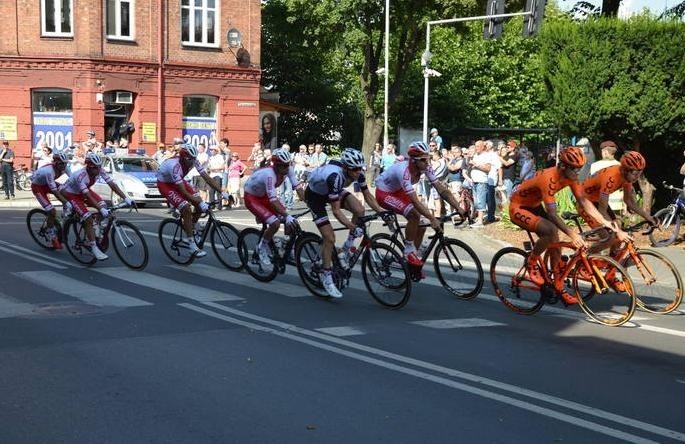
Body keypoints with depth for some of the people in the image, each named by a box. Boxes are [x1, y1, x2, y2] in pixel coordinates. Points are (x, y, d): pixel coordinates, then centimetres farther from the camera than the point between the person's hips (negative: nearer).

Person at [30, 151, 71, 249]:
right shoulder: (48, 171, -38)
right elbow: (54, 191, -39)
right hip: (38, 187, -7)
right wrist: (66, 202, -42)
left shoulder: (64, 167, -18)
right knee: (52, 212, -16)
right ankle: (53, 239, -1)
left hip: (47, 184, 7)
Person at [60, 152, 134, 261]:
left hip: (82, 191, 7)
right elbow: (87, 196, -41)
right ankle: (93, 248, -15)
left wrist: (126, 198, -32)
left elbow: (112, 184, -23)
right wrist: (101, 209, -49)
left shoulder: (100, 171, -20)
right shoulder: (81, 175, -37)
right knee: (88, 219, -20)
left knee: (103, 206, -14)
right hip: (70, 193, -7)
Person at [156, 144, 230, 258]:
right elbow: (184, 192, -39)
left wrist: (222, 192, -27)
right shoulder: (175, 166, -38)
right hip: (165, 184, -7)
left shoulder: (193, 162, -20)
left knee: (199, 204, -9)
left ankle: (188, 236, 9)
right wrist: (200, 203, -45)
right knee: (186, 209, -23)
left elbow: (207, 178, -18)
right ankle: (192, 246, -16)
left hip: (179, 181, 7)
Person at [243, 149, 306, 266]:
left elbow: (298, 187, -17)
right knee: (275, 223, -24)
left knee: (290, 221, -6)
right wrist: (287, 216, -49)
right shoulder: (269, 175, -38)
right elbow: (273, 200, -43)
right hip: (251, 197, -7)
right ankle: (262, 248, 0)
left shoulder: (288, 169, -18)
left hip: (264, 195, 7)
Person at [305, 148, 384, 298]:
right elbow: (336, 210, -38)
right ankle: (326, 275, 3)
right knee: (330, 237, -14)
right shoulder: (334, 176, -40)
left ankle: (347, 249, -2)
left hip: (331, 191, 6)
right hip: (314, 195, -6)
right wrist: (352, 227, -47)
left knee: (359, 210, -19)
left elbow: (368, 196, -10)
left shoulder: (357, 173, -22)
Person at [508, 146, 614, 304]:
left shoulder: (570, 176, -9)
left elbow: (583, 201, -7)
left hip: (534, 206, 9)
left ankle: (560, 290, 6)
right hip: (518, 208, -9)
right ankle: (531, 262, -7)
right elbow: (552, 213, -36)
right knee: (550, 231, -31)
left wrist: (605, 222, -14)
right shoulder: (548, 178, -34)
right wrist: (572, 234, -43)